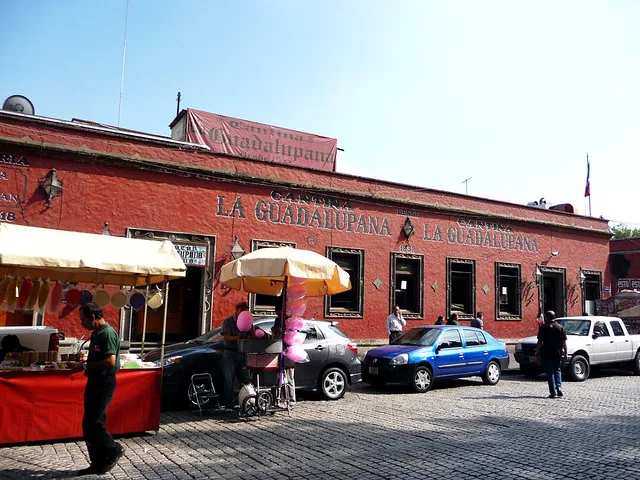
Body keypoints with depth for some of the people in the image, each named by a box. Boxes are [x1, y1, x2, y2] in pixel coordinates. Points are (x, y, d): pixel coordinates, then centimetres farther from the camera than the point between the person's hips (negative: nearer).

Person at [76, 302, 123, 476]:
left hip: (104, 383, -10)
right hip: (94, 381, 10)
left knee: (90, 423, -8)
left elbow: (110, 361, -25)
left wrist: (89, 366, -13)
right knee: (94, 423, 12)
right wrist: (85, 365, 7)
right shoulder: (96, 333, 13)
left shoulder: (107, 333, -17)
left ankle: (113, 450, 10)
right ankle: (98, 463, 21)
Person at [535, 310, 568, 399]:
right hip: (557, 354, 3)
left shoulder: (543, 328, -4)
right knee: (557, 371, 18)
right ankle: (559, 388, 3)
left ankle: (553, 392, 0)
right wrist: (565, 353, 8)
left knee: (550, 372, 3)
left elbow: (539, 342, -6)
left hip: (546, 354, -3)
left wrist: (537, 354, -1)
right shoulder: (560, 327, 4)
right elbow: (564, 342, 2)